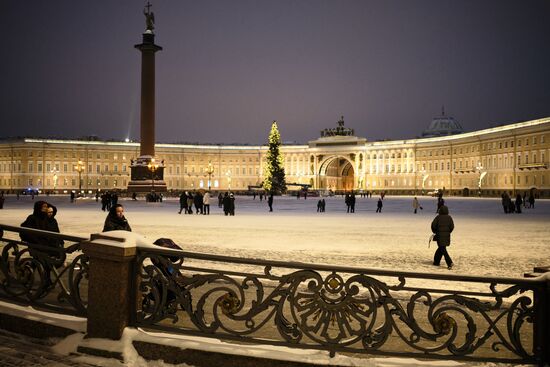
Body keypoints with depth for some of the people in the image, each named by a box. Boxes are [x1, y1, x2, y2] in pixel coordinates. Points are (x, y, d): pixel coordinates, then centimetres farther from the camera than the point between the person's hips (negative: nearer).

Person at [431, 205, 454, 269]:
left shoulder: (438, 217, -6)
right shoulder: (449, 217, 1)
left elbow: (433, 225, -8)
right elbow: (452, 226, -3)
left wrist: (434, 231, 11)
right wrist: (448, 232, 13)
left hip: (439, 235, -3)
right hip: (447, 235, 4)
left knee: (443, 249, -3)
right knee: (440, 248, 18)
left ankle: (449, 263, -16)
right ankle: (436, 261, 24)